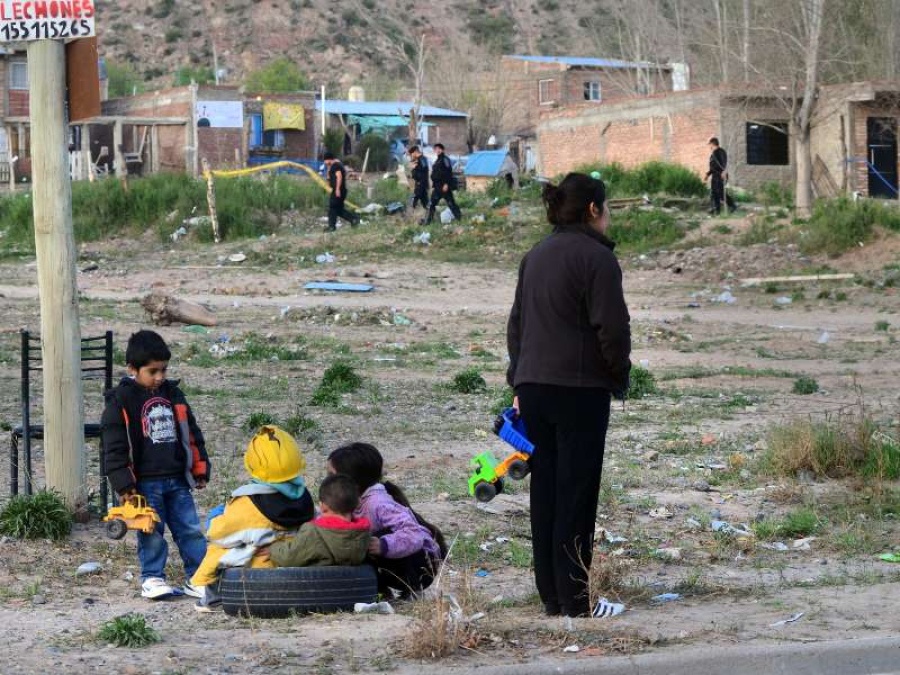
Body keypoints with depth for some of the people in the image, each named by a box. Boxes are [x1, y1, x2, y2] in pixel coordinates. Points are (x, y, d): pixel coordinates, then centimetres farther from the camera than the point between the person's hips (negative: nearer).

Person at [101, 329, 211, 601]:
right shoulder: (121, 401, -6)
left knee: (190, 529, 4)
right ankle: (152, 578, 12)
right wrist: (123, 484, -12)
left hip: (178, 481, 5)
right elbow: (114, 446, -8)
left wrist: (200, 470, 12)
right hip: (145, 483, -4)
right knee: (151, 533, 1)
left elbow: (191, 435, 16)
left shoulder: (173, 395, 10)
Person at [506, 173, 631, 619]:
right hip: (580, 387, -7)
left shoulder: (534, 257, 14)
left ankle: (550, 595, 14)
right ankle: (573, 597, -1)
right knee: (576, 493, -2)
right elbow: (612, 328, -13)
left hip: (533, 385, 7)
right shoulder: (596, 257, -10)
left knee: (544, 489, 10)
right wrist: (619, 377, 1)